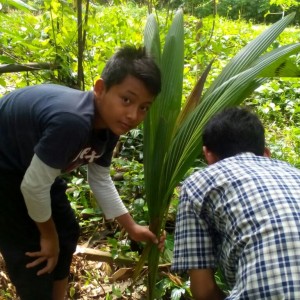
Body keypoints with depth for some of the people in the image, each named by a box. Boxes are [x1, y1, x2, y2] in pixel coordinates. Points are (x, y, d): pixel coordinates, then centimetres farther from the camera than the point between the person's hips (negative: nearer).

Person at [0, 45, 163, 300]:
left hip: (33, 163, 9)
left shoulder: (109, 125, -13)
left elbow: (100, 181, 3)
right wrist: (48, 236, -13)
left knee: (67, 234, 16)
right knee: (31, 254, -4)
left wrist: (131, 228, 4)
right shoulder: (72, 121, -42)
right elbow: (34, 186, -31)